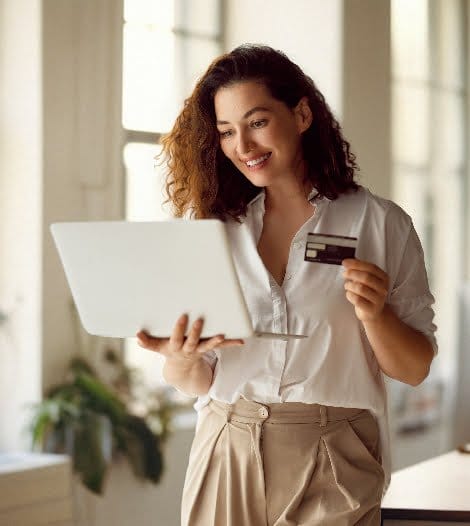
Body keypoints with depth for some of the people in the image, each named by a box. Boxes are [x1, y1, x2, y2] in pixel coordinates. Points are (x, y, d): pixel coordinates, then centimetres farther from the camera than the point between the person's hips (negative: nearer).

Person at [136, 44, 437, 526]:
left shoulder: (379, 224, 0)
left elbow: (414, 370, 2)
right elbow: (195, 382, 5)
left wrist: (375, 314, -16)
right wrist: (181, 362, -16)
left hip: (333, 469, -2)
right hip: (227, 458, 2)